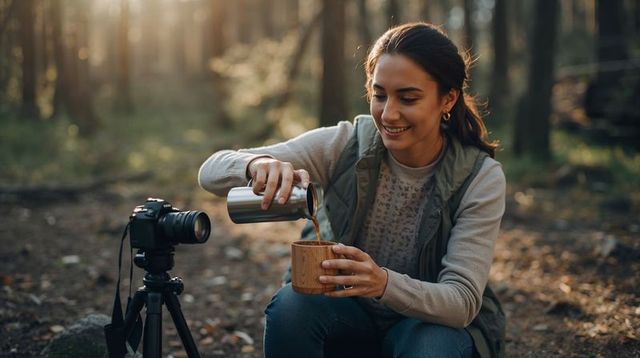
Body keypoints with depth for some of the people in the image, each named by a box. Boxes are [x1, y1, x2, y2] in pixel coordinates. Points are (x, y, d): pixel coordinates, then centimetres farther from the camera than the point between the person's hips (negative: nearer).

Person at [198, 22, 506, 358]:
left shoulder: (481, 178, -18)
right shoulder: (344, 145, -15)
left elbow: (463, 301, -23)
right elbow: (212, 172, -18)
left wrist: (385, 283, -43)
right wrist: (258, 164, -42)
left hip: (434, 321, -1)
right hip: (346, 310, 2)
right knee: (292, 303, -29)